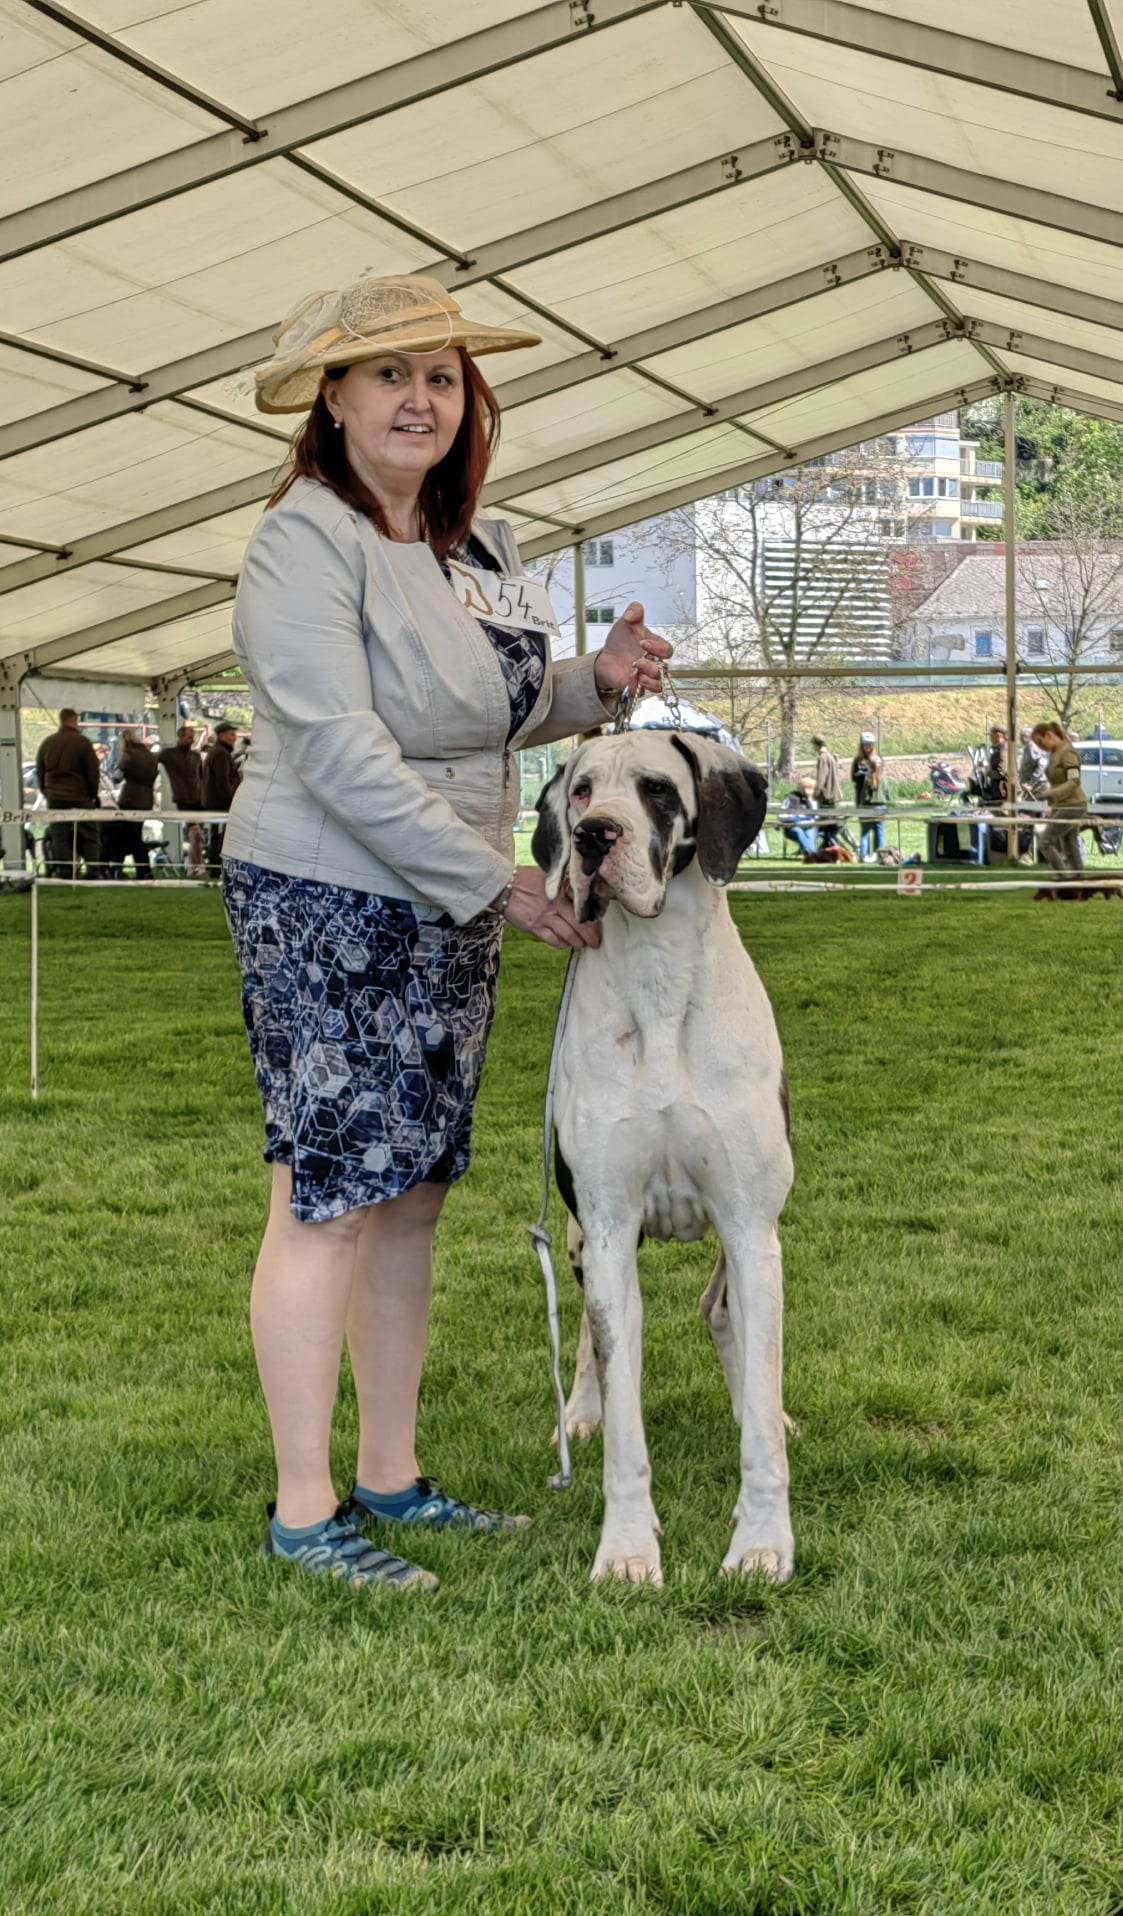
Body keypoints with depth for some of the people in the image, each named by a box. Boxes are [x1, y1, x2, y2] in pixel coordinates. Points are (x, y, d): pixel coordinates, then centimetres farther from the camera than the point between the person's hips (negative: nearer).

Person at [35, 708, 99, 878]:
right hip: (80, 798, -3)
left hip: (54, 799, 3)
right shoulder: (82, 742, -8)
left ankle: (64, 873, 0)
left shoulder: (47, 743, 7)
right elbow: (94, 772, -6)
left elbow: (39, 773, 14)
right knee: (89, 836, 4)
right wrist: (93, 795, 7)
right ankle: (92, 870, -3)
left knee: (59, 837, 5)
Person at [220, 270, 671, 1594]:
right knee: (326, 1199, -5)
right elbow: (341, 754, -21)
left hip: (448, 915, 8)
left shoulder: (483, 548, 11)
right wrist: (499, 879, -21)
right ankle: (302, 1512, 4)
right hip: (326, 905, -8)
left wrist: (597, 683, 3)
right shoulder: (305, 545, -14)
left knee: (412, 1193, 12)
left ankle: (391, 1478, 22)